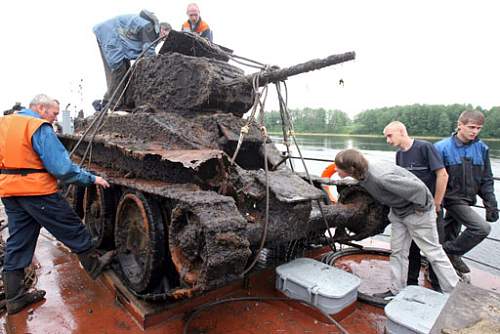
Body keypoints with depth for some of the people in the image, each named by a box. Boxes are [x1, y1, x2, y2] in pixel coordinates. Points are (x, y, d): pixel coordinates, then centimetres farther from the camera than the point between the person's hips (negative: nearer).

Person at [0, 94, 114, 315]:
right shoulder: (40, 128, -14)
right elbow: (62, 168, -20)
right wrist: (92, 179, -12)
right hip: (37, 190, -8)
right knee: (72, 229, 8)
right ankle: (94, 264, 24)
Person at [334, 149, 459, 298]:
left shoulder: (381, 177, -39)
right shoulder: (363, 174, -12)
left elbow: (417, 188, -33)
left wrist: (420, 208, -19)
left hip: (417, 211, -8)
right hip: (398, 211, 8)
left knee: (433, 252, 5)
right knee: (397, 251, 12)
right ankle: (396, 291, 23)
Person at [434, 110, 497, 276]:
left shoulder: (481, 148, 1)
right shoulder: (443, 147, -14)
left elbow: (486, 179, 8)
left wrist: (491, 204, 3)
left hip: (467, 200, 5)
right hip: (452, 198, -5)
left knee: (450, 234, 17)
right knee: (482, 228, -17)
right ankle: (452, 252, 1)